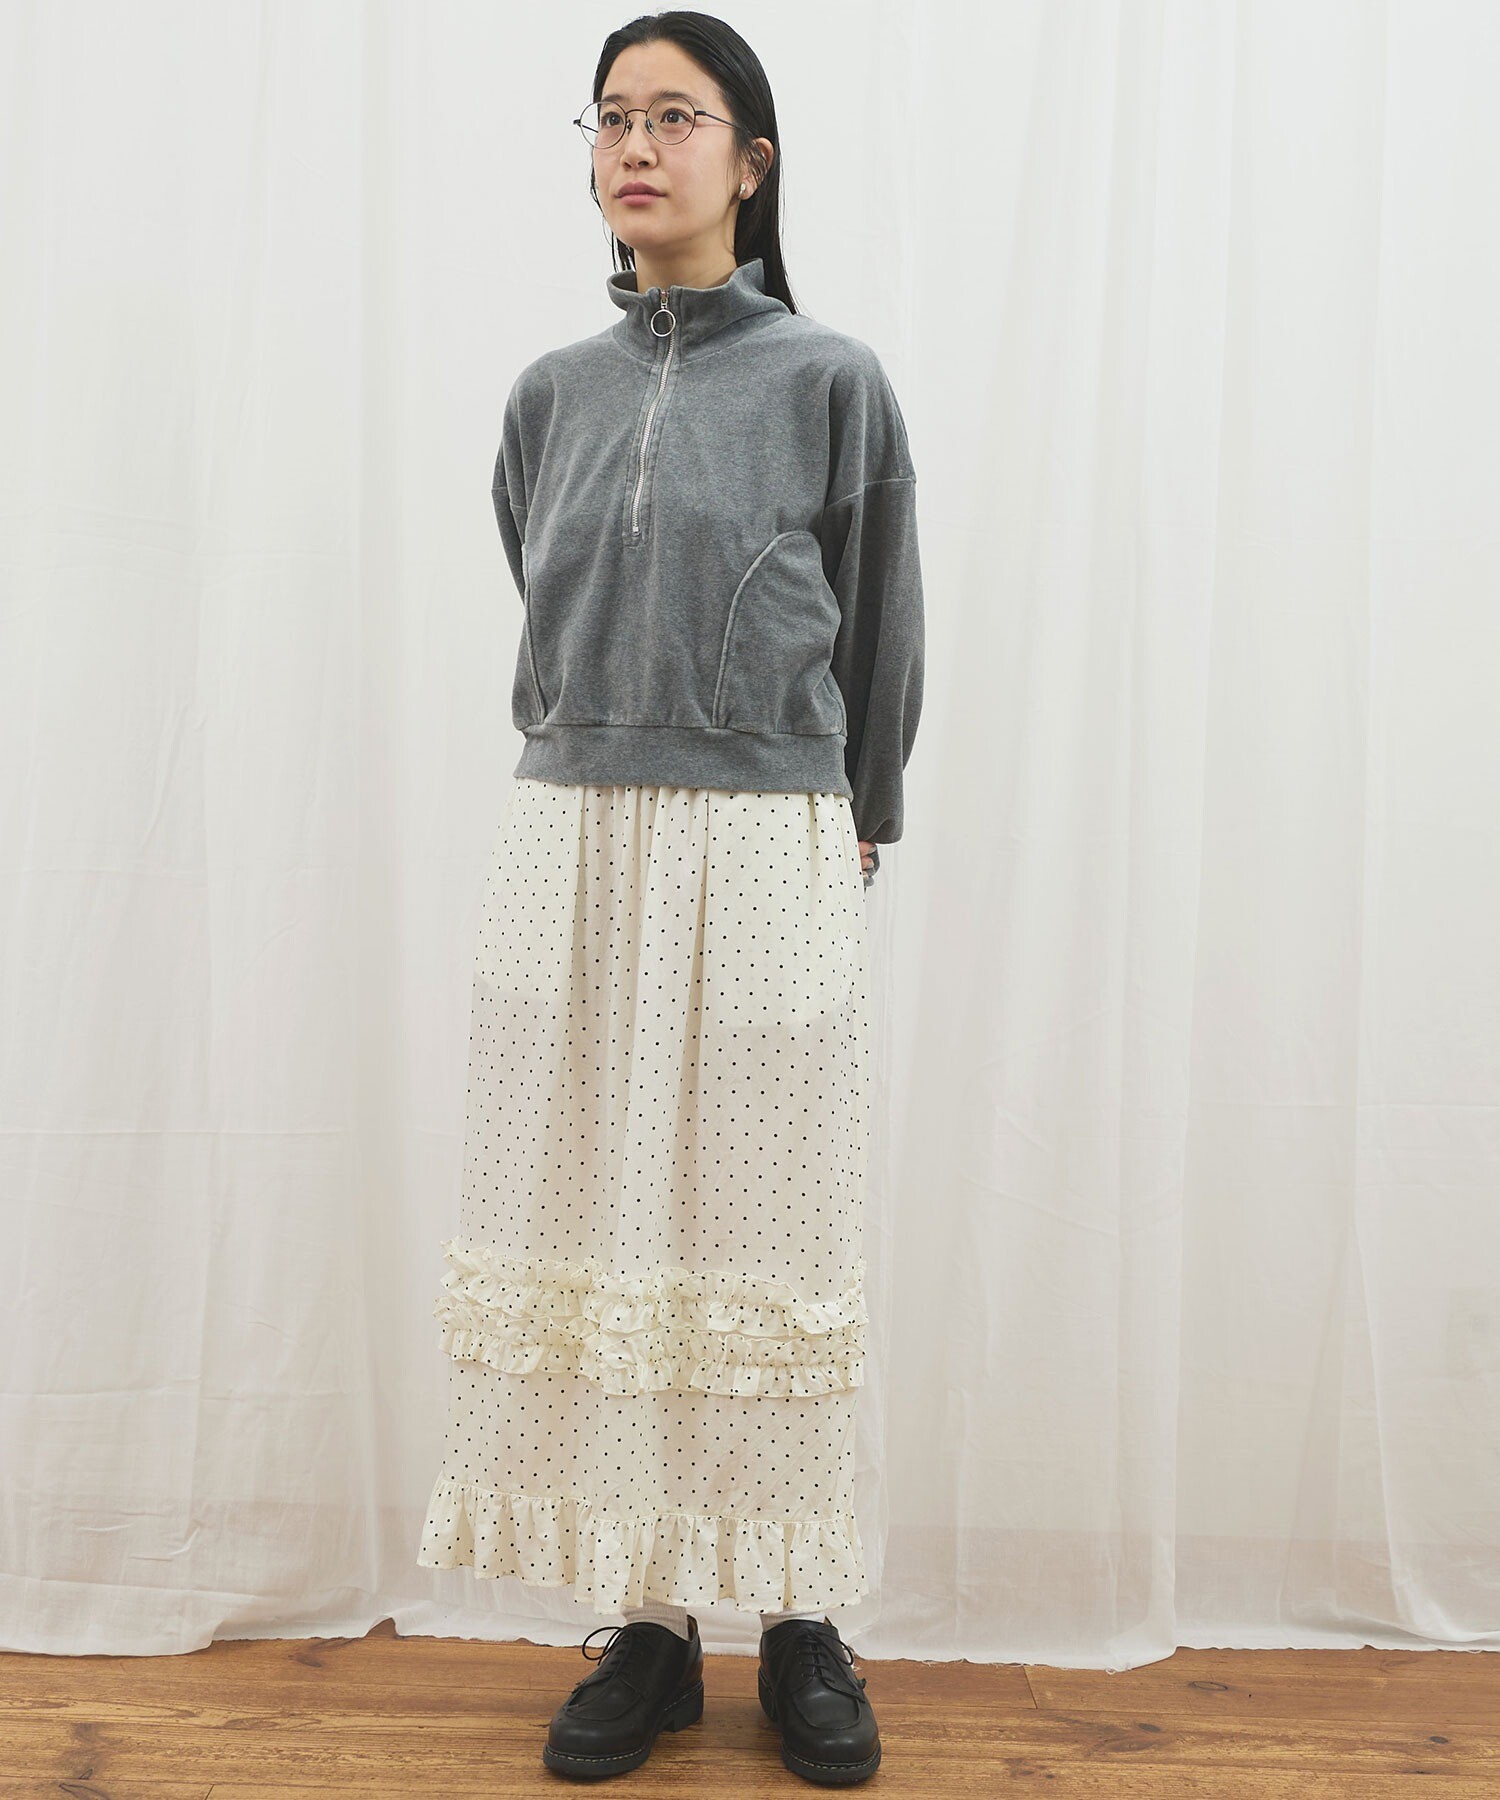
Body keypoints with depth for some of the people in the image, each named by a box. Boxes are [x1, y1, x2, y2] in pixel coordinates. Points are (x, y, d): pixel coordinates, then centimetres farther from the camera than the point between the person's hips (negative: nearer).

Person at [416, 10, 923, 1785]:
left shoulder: (830, 379, 1)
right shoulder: (551, 392, 11)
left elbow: (883, 639, 8)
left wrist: (854, 828, 16)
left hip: (763, 857, -3)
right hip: (570, 845, 4)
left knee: (762, 1230, 2)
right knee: (593, 1226, 5)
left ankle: (799, 1625, 18)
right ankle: (648, 1624, 19)